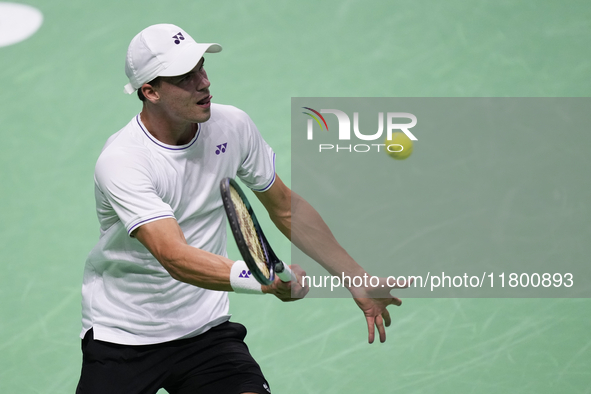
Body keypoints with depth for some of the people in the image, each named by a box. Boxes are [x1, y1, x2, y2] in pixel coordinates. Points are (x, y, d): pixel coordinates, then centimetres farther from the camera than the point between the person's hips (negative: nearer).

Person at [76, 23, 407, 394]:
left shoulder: (232, 125, -4)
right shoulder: (120, 161, -22)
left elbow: (286, 207, 11)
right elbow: (175, 256, -33)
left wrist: (358, 279, 11)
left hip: (207, 329, 3)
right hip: (121, 336, -3)